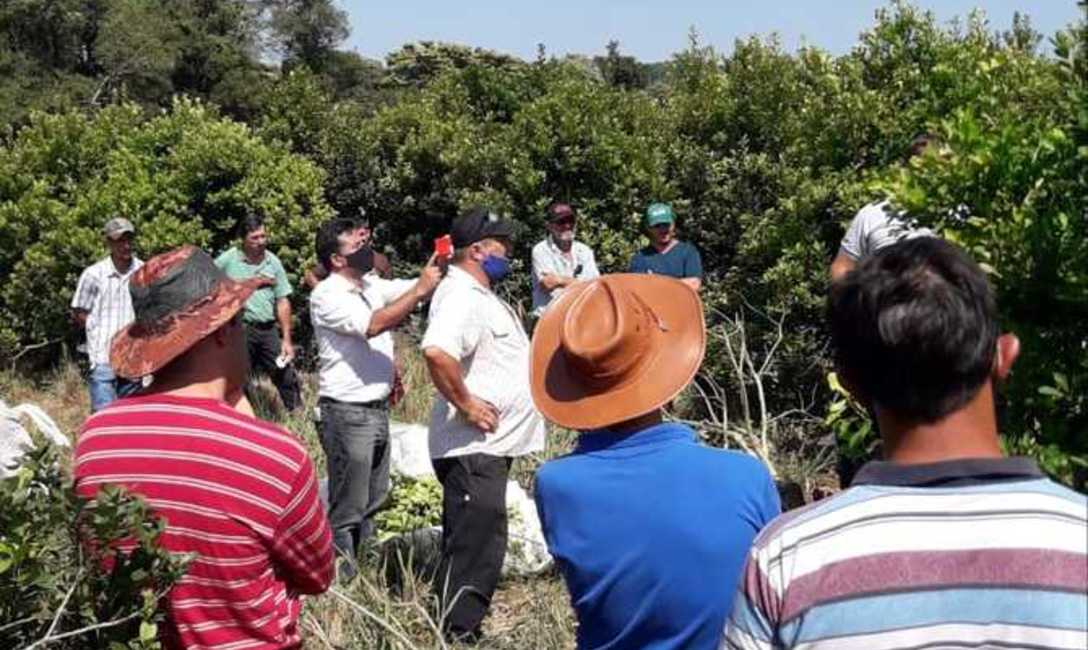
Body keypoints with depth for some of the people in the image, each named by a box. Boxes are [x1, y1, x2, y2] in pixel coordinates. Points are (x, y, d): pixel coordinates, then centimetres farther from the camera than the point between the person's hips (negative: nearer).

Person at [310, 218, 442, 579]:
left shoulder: (371, 285, 10)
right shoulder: (327, 296, -15)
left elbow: (413, 290, 9)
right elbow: (373, 325, -27)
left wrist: (438, 267, -9)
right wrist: (420, 290, -26)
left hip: (378, 409, 9)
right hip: (347, 412, -8)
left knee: (373, 500, 17)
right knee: (348, 507, 0)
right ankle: (342, 578, 10)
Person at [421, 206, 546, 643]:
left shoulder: (481, 293, 16)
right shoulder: (462, 296, -18)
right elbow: (437, 351, -36)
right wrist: (465, 404, -26)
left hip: (488, 446, 11)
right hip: (473, 448, -11)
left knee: (476, 548, 18)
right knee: (475, 551, -6)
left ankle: (461, 631, 29)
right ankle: (459, 634, 1)